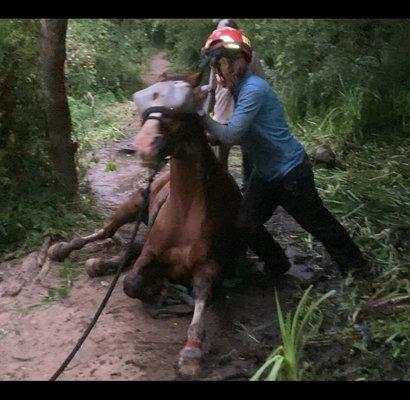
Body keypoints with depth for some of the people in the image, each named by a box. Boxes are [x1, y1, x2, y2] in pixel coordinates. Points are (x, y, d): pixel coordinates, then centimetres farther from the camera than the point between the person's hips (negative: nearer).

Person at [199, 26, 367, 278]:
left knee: (317, 223, 7)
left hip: (291, 172, -8)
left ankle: (354, 264, 29)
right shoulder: (239, 88, 4)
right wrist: (213, 135, -5)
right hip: (265, 173, 9)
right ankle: (278, 266, 28)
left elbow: (232, 136, -28)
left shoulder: (254, 89, -25)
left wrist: (202, 115, -18)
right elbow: (241, 135, 8)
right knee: (247, 224, 7)